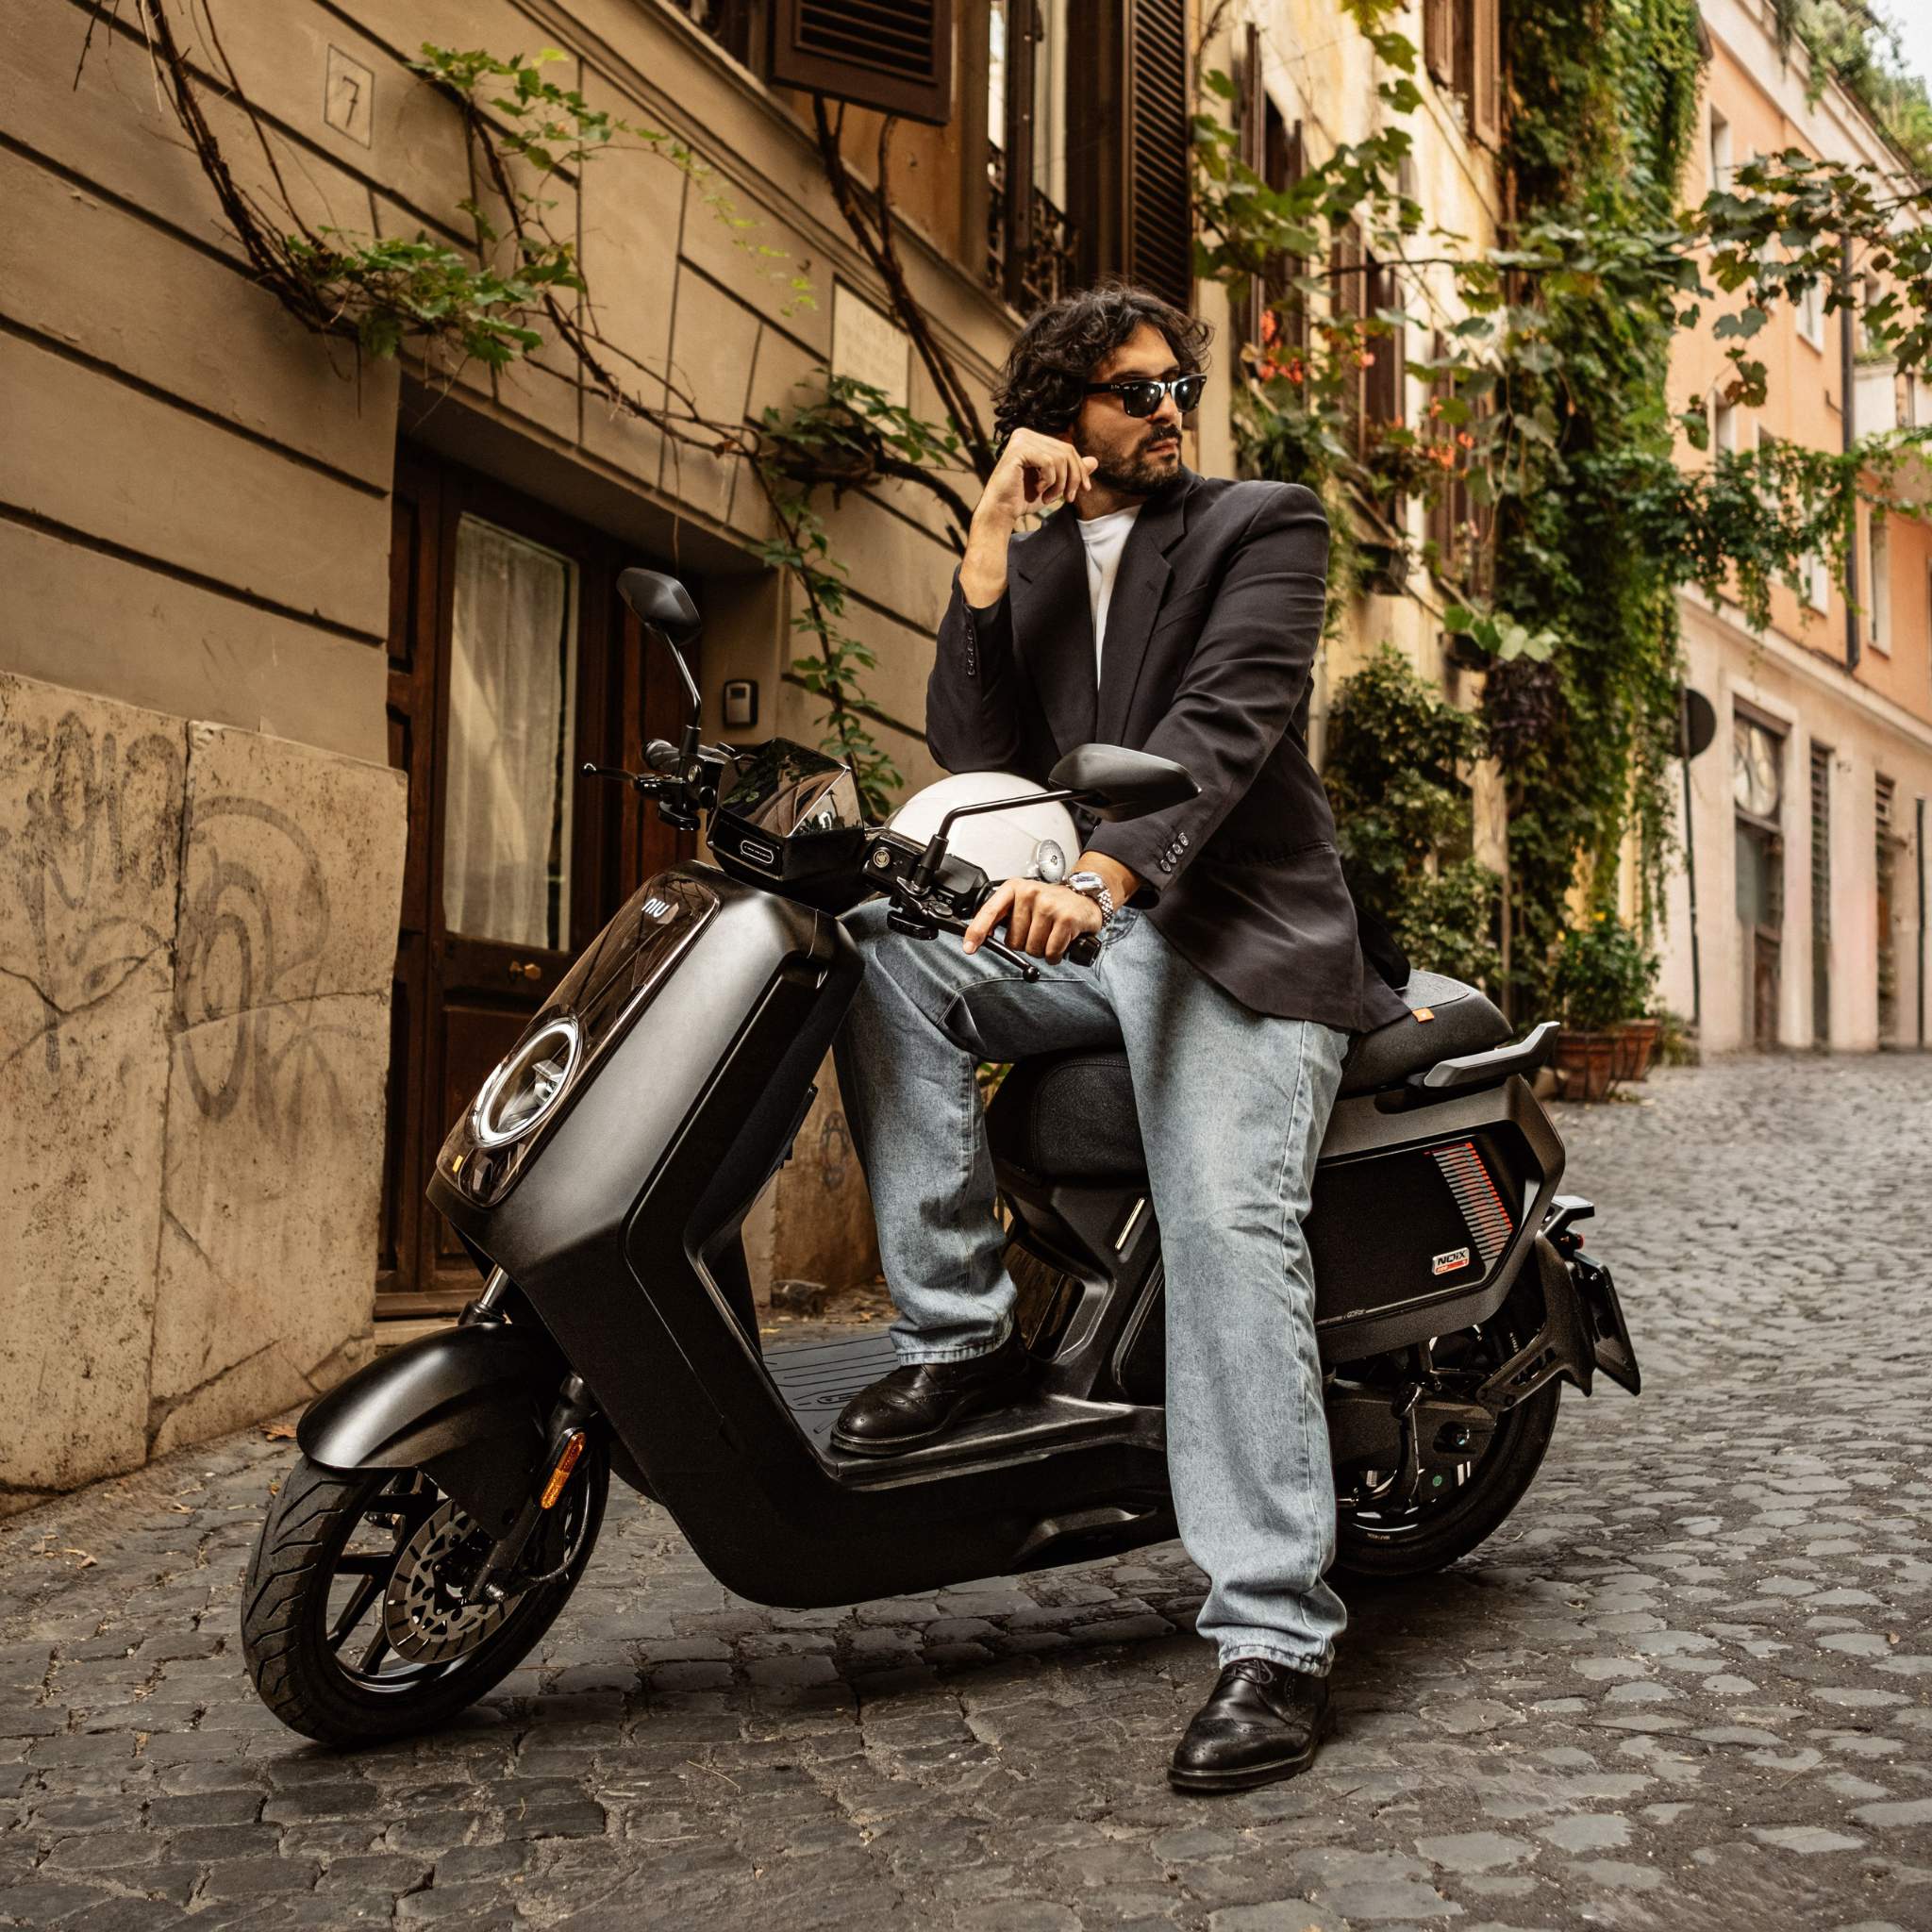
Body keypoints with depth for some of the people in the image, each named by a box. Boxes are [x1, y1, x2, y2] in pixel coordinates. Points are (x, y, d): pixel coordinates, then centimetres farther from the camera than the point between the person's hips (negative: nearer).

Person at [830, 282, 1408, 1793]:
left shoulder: (1264, 525, 5)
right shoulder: (1025, 573, 18)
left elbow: (1227, 716, -14)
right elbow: (975, 758, 4)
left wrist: (1103, 871, -32)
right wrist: (989, 548, -4)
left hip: (1237, 929, -5)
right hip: (1085, 935, 5)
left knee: (1228, 1225, -24)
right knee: (883, 949, -20)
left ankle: (1276, 1636, -22)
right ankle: (961, 1331, -13)